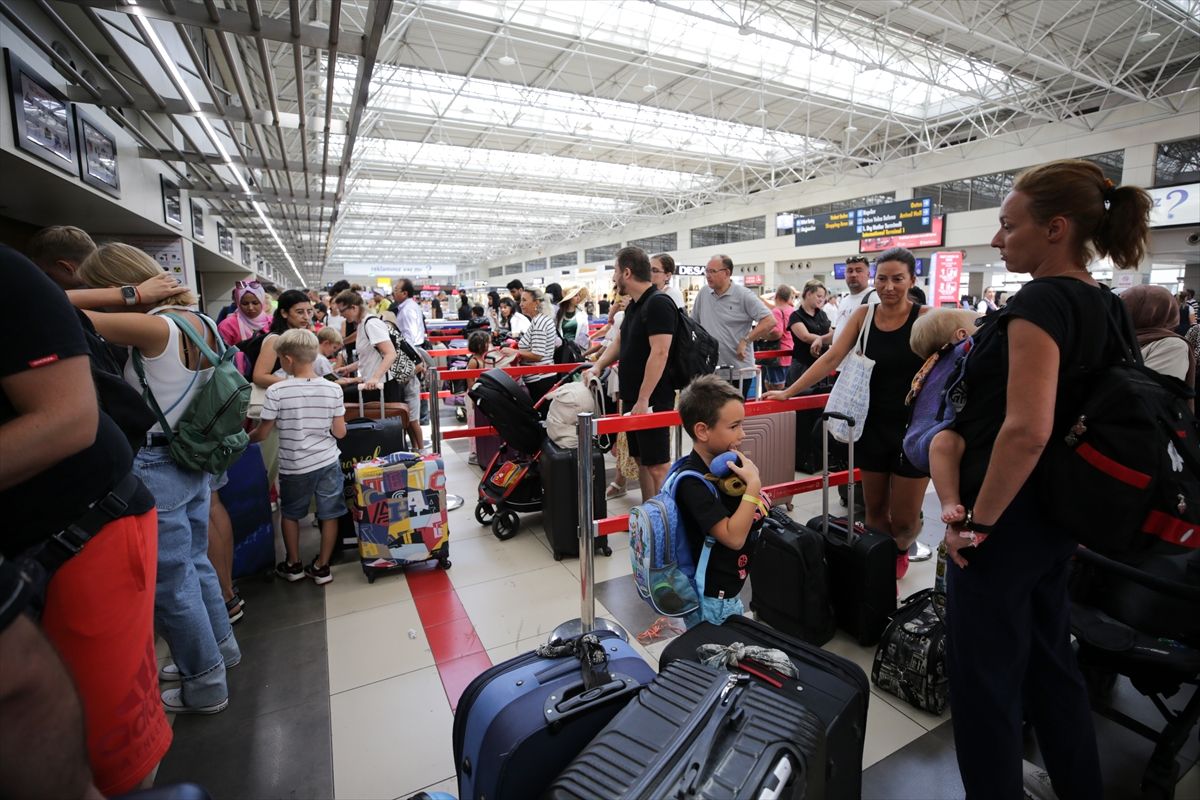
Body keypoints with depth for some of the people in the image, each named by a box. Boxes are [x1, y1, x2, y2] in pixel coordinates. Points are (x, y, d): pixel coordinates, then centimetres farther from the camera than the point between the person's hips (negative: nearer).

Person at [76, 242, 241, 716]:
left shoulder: (157, 328, -21)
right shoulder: (198, 321, 4)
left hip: (156, 468, -8)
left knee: (170, 583, 6)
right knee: (195, 562, 23)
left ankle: (206, 686, 22)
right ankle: (219, 648, 41)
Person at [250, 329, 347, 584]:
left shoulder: (276, 391, -14)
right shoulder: (332, 389, -9)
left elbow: (262, 433, -6)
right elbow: (340, 432, -5)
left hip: (294, 467, 0)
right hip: (328, 462, 1)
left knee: (289, 513, 22)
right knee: (329, 515, 12)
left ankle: (293, 565, 34)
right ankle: (321, 567, 22)